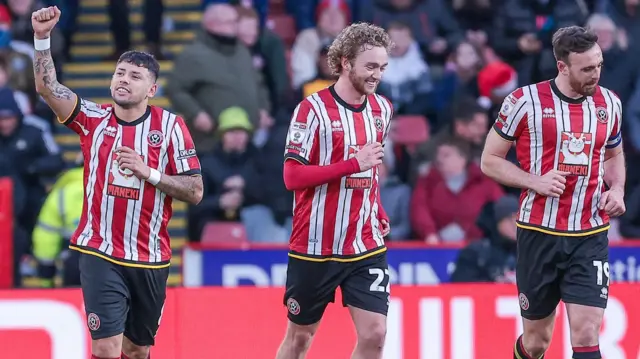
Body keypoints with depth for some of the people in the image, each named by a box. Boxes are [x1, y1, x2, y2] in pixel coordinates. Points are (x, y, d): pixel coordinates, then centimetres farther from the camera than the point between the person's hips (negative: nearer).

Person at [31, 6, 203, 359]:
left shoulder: (170, 126, -3)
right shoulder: (93, 119, 0)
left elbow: (195, 191, -5)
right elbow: (47, 86, -14)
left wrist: (148, 172, -17)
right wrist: (42, 37, -26)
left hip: (150, 260, 1)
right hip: (99, 255, -1)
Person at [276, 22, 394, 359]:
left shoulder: (382, 109, 7)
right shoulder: (313, 109, -12)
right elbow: (293, 177, -18)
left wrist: (379, 214, 9)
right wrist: (353, 164, -22)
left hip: (367, 246, 4)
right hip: (315, 247, -4)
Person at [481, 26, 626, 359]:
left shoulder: (609, 103, 4)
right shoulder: (525, 101, -8)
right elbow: (490, 160, 0)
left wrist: (617, 188, 2)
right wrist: (535, 181, -15)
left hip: (590, 236, 2)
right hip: (539, 232, -2)